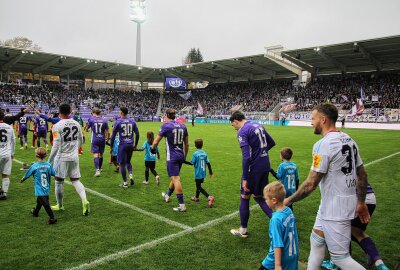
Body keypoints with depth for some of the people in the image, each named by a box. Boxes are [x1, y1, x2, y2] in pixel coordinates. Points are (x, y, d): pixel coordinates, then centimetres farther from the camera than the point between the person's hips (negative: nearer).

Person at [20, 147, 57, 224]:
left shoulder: (34, 166, -13)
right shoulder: (49, 165, -5)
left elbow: (27, 175, 0)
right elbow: (54, 174, -2)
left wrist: (22, 180, 20)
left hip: (39, 190, -5)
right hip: (46, 189, 5)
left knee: (45, 203, -6)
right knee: (39, 201, 27)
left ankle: (52, 218, -9)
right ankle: (35, 212, 49)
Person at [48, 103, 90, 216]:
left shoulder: (57, 126, -13)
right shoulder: (76, 124, 2)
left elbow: (56, 146, -15)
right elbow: (80, 141, 11)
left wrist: (50, 161, -7)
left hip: (62, 157, -4)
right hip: (74, 157, 4)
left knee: (59, 181, 12)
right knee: (76, 180, 11)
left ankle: (60, 205, 26)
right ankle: (84, 200, -8)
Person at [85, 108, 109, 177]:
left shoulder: (91, 119, -5)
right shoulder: (104, 120, 1)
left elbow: (86, 129, 6)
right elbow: (107, 131, 4)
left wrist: (86, 128, 30)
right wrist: (107, 138, 16)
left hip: (95, 140, -3)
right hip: (102, 139, 3)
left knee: (95, 154, -6)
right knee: (101, 154, 15)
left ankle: (97, 170, -20)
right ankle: (99, 168, 31)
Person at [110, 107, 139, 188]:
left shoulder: (118, 122, -6)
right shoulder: (132, 121, 4)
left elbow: (113, 135, -4)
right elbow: (137, 134, 7)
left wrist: (111, 146, 5)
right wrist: (135, 144, 17)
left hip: (122, 145, -4)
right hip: (130, 144, 4)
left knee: (122, 163, 6)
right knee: (128, 161, 23)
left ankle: (125, 183, 11)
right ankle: (131, 175, 2)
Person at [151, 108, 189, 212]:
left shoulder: (166, 125, -10)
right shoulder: (182, 126, 8)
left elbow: (156, 142, -7)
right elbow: (186, 144, 12)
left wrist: (153, 148, 14)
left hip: (172, 157, -7)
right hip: (181, 156, 7)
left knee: (175, 179, -7)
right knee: (174, 177, 21)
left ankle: (182, 205, -8)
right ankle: (167, 195, 42)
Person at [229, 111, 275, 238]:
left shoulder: (242, 131, -14)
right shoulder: (258, 125, 11)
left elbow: (246, 156, -22)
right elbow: (272, 142, 20)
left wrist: (244, 178, -19)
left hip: (254, 168, -7)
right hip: (265, 166, 7)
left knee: (244, 197, 9)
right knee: (259, 197, 19)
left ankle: (243, 230, 21)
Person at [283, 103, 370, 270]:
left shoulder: (323, 144, -22)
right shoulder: (349, 140, 5)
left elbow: (311, 184, -21)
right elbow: (362, 175, 11)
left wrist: (289, 200, -9)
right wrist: (361, 203, 21)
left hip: (335, 211, -9)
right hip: (348, 204, 9)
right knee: (316, 240, 22)